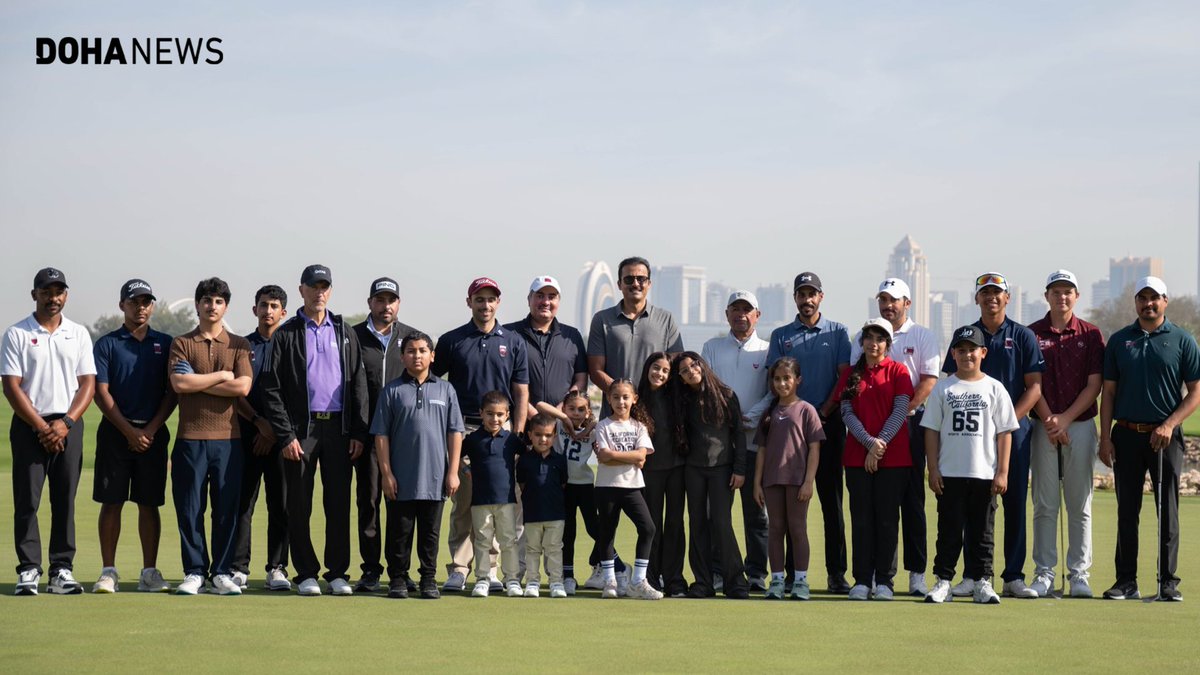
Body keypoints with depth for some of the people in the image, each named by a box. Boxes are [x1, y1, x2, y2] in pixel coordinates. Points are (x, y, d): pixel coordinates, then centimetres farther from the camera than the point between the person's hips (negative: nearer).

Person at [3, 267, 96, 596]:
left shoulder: (79, 334, 11)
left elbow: (88, 384, 6)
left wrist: (65, 423, -8)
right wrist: (41, 426, -11)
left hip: (68, 425, 2)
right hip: (29, 425, -2)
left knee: (65, 501, 2)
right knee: (26, 501, -4)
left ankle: (62, 570, 5)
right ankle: (29, 571, -2)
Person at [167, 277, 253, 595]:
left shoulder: (239, 345, 9)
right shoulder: (182, 343, 8)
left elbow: (243, 387, -6)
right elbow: (179, 384, -9)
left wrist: (197, 384, -6)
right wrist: (221, 376, -5)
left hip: (228, 437, 1)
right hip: (191, 437, 0)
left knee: (227, 507, 2)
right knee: (190, 508, 0)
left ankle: (222, 572, 9)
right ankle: (194, 572, 8)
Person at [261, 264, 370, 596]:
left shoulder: (345, 333, 12)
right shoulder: (286, 334, 3)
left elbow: (358, 384, 11)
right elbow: (271, 389, -1)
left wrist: (358, 432, 2)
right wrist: (285, 435, -9)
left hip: (338, 426, 2)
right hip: (301, 428, -2)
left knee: (339, 503, 2)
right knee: (299, 504, 1)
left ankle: (338, 573, 9)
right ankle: (306, 574, 9)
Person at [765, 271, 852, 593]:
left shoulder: (837, 332, 10)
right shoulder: (781, 336, 12)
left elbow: (845, 377, 2)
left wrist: (823, 412, -9)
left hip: (828, 423, -1)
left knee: (831, 497, -2)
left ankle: (836, 572, 0)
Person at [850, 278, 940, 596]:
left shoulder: (922, 336, 7)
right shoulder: (863, 337, 14)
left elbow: (929, 380, -3)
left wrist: (903, 412, -14)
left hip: (911, 422, -2)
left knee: (912, 498, -2)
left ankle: (917, 572, 0)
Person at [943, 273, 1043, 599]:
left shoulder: (1023, 337, 6)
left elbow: (1034, 386, 2)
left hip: (1015, 428, -1)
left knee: (1015, 503, 0)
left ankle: (1014, 576, 4)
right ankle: (973, 575, 5)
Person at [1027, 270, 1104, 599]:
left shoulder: (1090, 335, 5)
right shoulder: (1032, 334, 4)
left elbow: (1095, 384, 0)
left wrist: (1065, 419, -9)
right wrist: (1049, 422, -9)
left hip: (1081, 426, 0)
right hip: (1044, 427, 0)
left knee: (1079, 505, 2)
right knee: (1044, 504, 1)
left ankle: (1079, 574, 6)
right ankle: (1044, 573, 5)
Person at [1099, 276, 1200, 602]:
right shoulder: (1119, 340, 9)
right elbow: (1108, 391, 9)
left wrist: (1169, 425, -11)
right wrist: (1105, 437, 1)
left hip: (1165, 436, -2)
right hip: (1126, 435, 2)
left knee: (1167, 511, 0)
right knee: (1127, 511, 4)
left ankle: (1168, 581, 6)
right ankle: (1126, 580, 9)